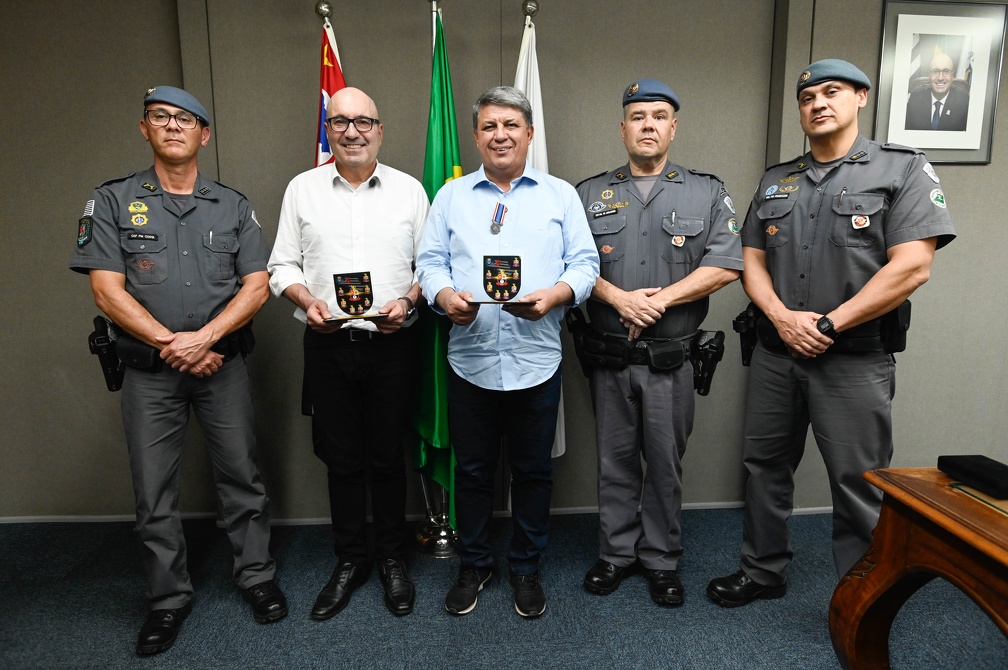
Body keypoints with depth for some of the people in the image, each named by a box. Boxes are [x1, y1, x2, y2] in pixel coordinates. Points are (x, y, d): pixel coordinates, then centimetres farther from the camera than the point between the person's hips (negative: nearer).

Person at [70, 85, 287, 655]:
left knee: (242, 478, 7)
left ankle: (257, 576, 26)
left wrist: (203, 338, -14)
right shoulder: (112, 201, 4)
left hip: (224, 364, 1)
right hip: (150, 372, 0)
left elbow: (257, 286, -1)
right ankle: (169, 599, 26)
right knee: (155, 493, 8)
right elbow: (107, 289, -5)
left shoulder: (233, 205, 7)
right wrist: (171, 344, -13)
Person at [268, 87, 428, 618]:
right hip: (327, 345, 1)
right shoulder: (302, 189, 7)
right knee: (341, 459, 11)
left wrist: (408, 300, -12)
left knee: (387, 456, 8)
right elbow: (282, 266, 8)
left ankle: (392, 559, 28)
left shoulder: (409, 190, 5)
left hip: (392, 345, -1)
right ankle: (349, 560, 30)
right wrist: (308, 301, -10)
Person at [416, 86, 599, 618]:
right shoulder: (450, 196, 10)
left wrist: (555, 295, -18)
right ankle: (473, 565, 33)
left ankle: (526, 569, 32)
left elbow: (585, 263, 1)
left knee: (533, 470, 11)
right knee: (472, 469, 13)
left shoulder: (560, 195, 7)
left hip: (536, 360, 0)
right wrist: (445, 295, -16)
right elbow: (430, 262, 5)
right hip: (470, 360, 1)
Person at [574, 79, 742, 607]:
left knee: (666, 463, 9)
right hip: (609, 355, 1)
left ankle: (661, 560, 28)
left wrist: (661, 298, -14)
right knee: (615, 459, 12)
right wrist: (619, 297, -15)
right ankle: (616, 553, 29)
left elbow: (725, 265, -4)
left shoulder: (707, 193, 6)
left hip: (672, 359, -1)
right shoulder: (590, 194, 9)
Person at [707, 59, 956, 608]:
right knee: (766, 466, 14)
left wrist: (828, 325, -15)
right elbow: (752, 261, 9)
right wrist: (783, 317, -9)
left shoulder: (903, 169, -1)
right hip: (775, 355, 5)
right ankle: (763, 571, 33)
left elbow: (911, 267, -12)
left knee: (858, 486, 5)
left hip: (854, 361, -4)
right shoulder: (775, 182, 13)